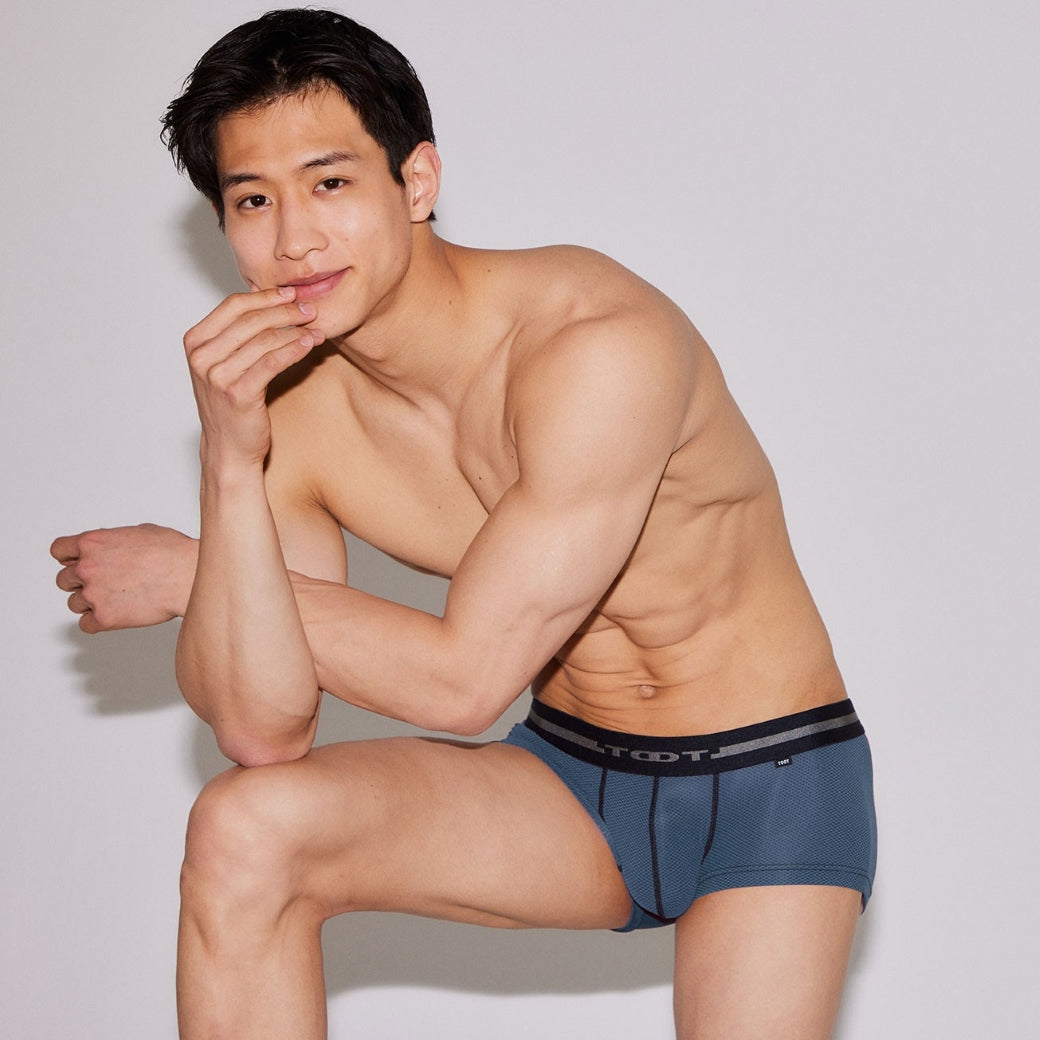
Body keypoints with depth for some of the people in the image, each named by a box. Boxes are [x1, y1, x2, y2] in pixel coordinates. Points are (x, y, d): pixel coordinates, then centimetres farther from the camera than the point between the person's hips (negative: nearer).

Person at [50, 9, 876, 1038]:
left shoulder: (601, 344, -26)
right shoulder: (292, 407, -8)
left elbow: (461, 683, -23)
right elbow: (262, 732, -16)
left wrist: (185, 571, -13)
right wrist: (228, 465, -27)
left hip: (769, 783, -4)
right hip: (569, 773, 4)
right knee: (244, 829, -18)